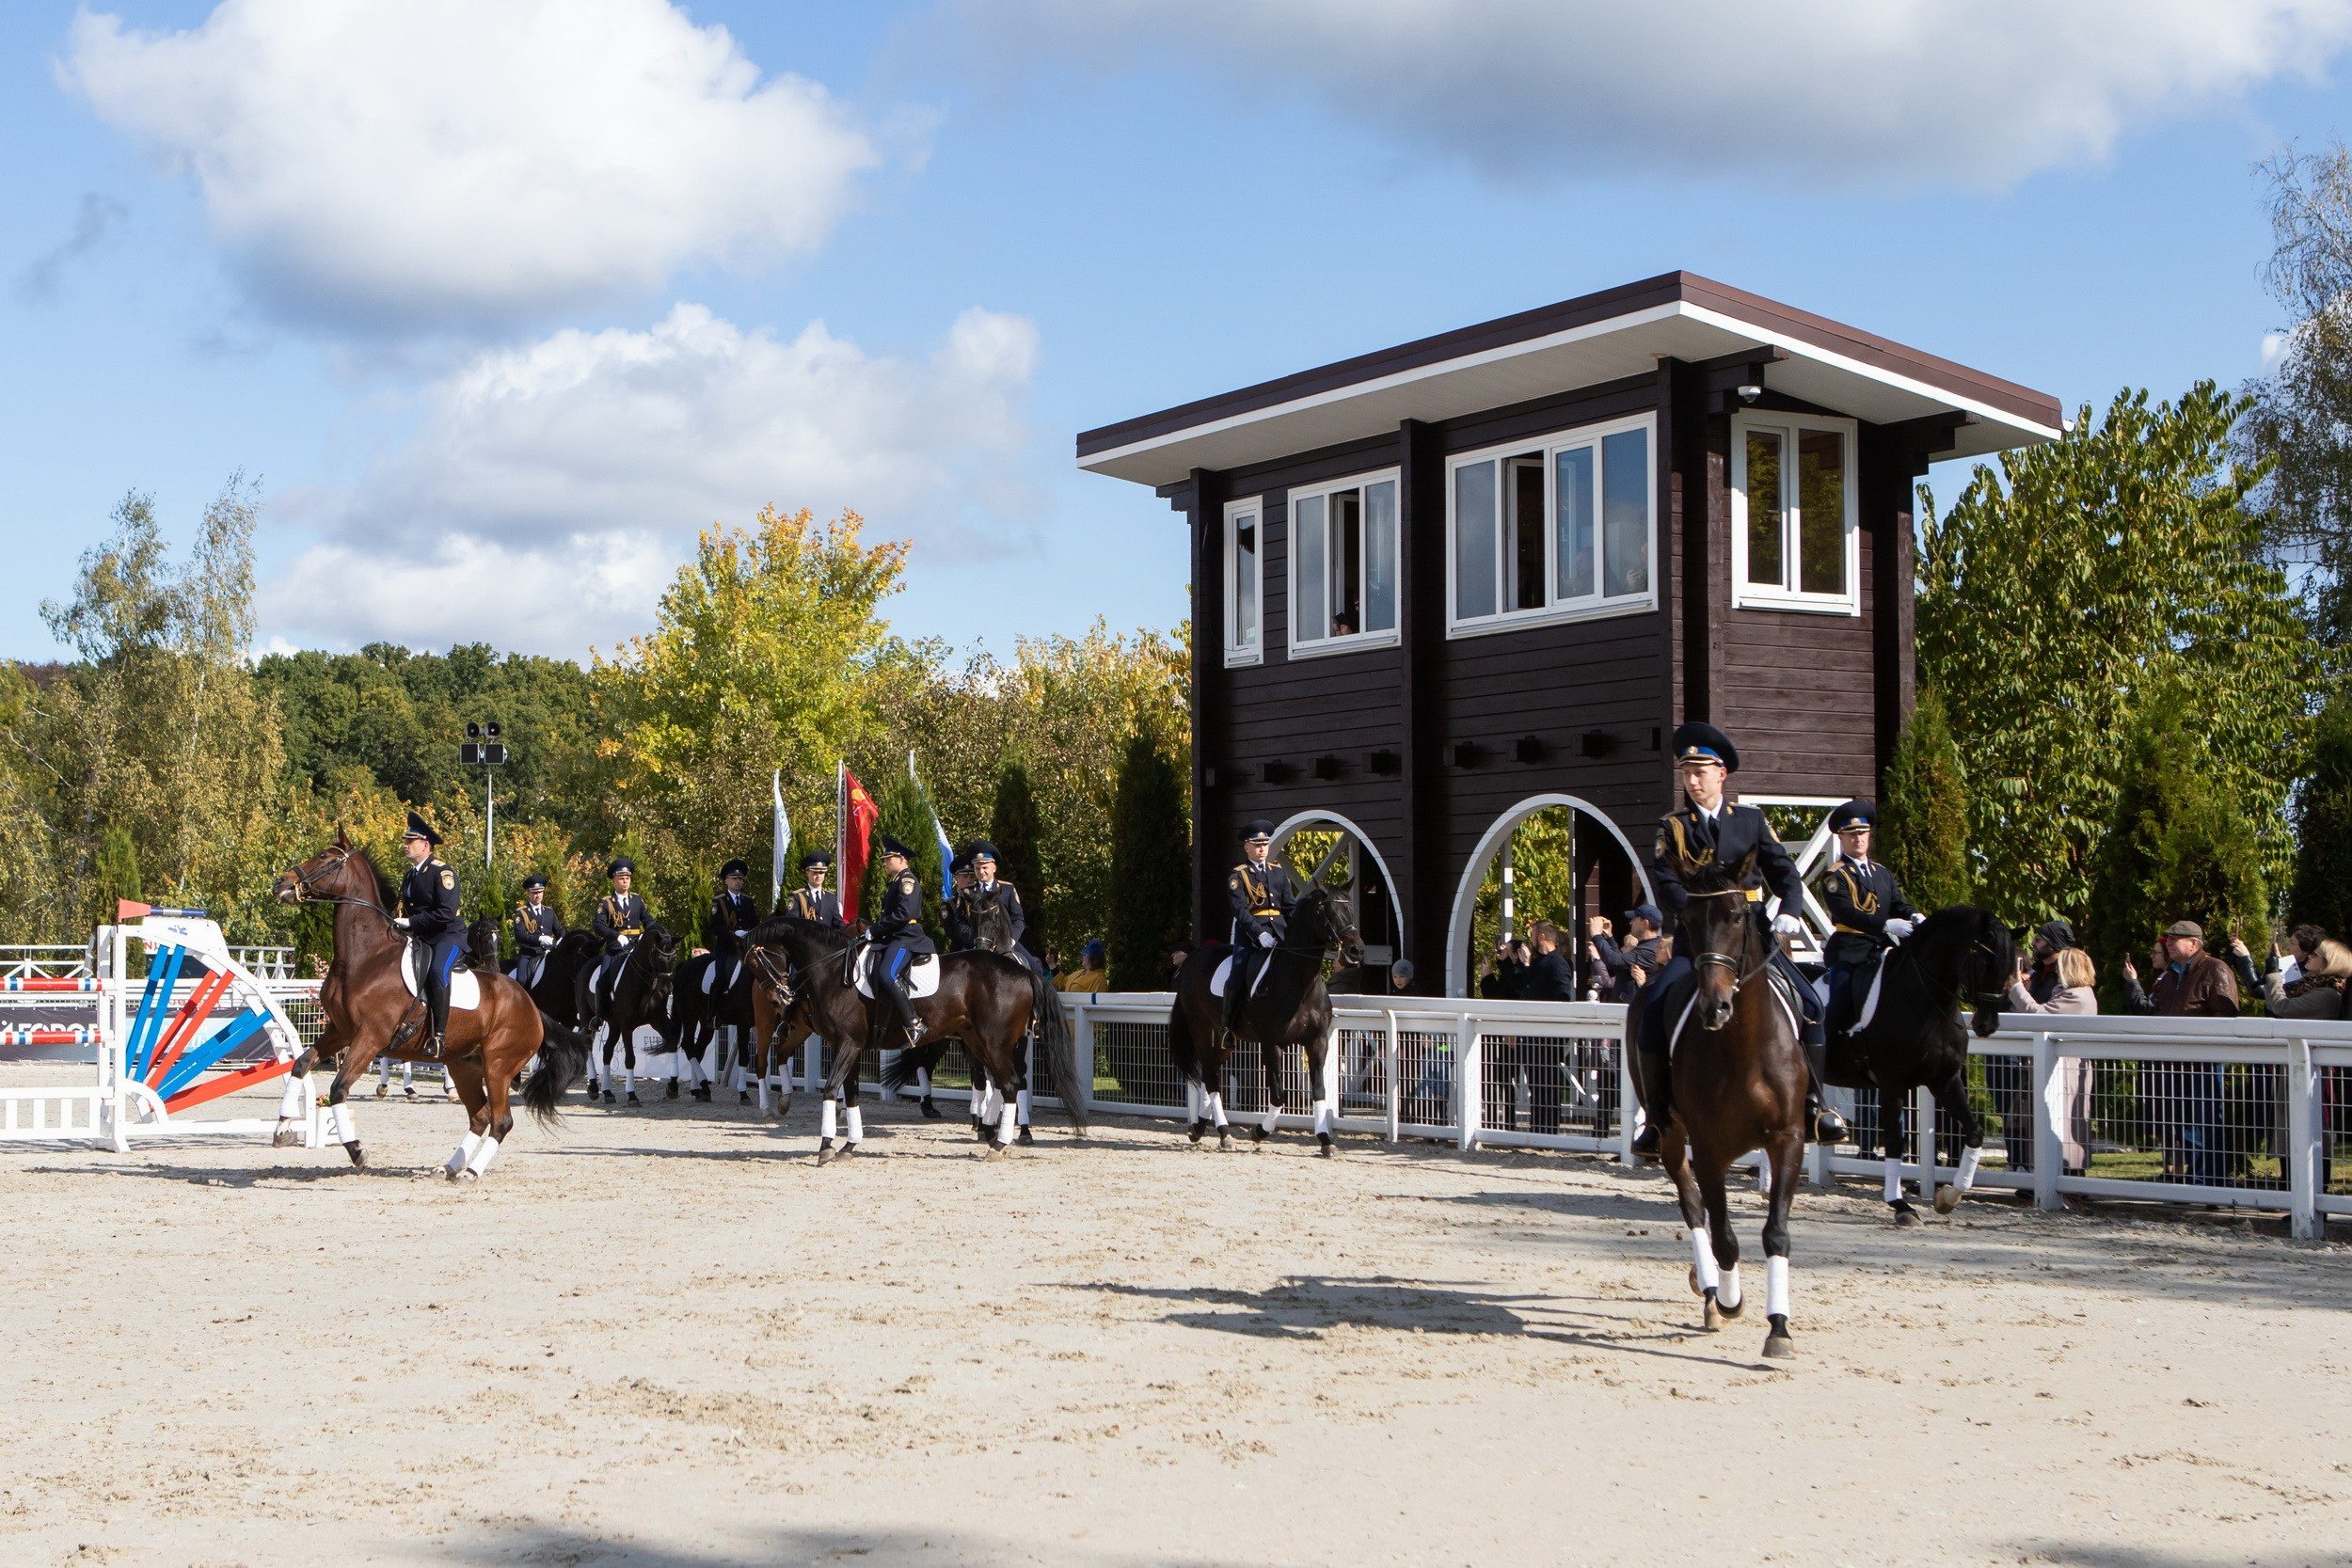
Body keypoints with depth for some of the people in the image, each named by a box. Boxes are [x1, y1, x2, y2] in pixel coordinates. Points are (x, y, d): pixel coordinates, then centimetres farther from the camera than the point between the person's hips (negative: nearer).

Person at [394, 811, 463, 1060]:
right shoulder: (410, 875, 14)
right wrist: (405, 928, 5)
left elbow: (446, 913, -22)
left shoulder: (441, 872, -12)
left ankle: (439, 1035, -34)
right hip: (420, 937, 10)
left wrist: (412, 923, -21)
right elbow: (408, 909, 24)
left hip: (448, 935, -10)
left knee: (437, 971, -34)